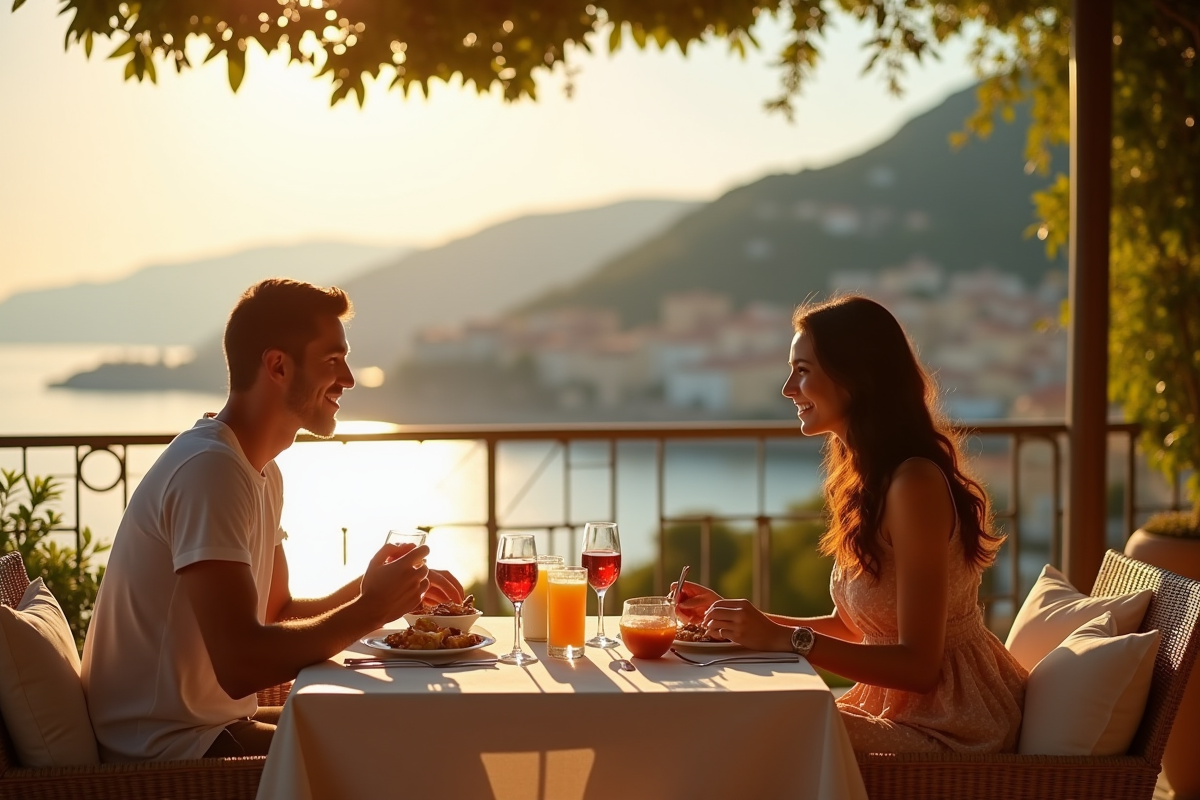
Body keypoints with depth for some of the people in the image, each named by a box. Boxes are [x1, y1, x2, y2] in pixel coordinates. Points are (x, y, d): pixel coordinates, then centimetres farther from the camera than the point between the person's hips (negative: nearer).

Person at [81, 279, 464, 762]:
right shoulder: (211, 468, -21)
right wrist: (370, 610, -18)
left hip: (208, 721, 10)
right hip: (167, 749, -10)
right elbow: (239, 665, -28)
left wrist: (366, 590, -2)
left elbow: (278, 614, 15)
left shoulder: (263, 473, 13)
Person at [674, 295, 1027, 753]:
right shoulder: (865, 475, 8)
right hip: (900, 706, 8)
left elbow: (919, 665, -22)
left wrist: (782, 638, -23)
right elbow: (852, 626, 13)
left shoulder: (914, 482, -21)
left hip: (952, 728, -8)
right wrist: (737, 620, 5)